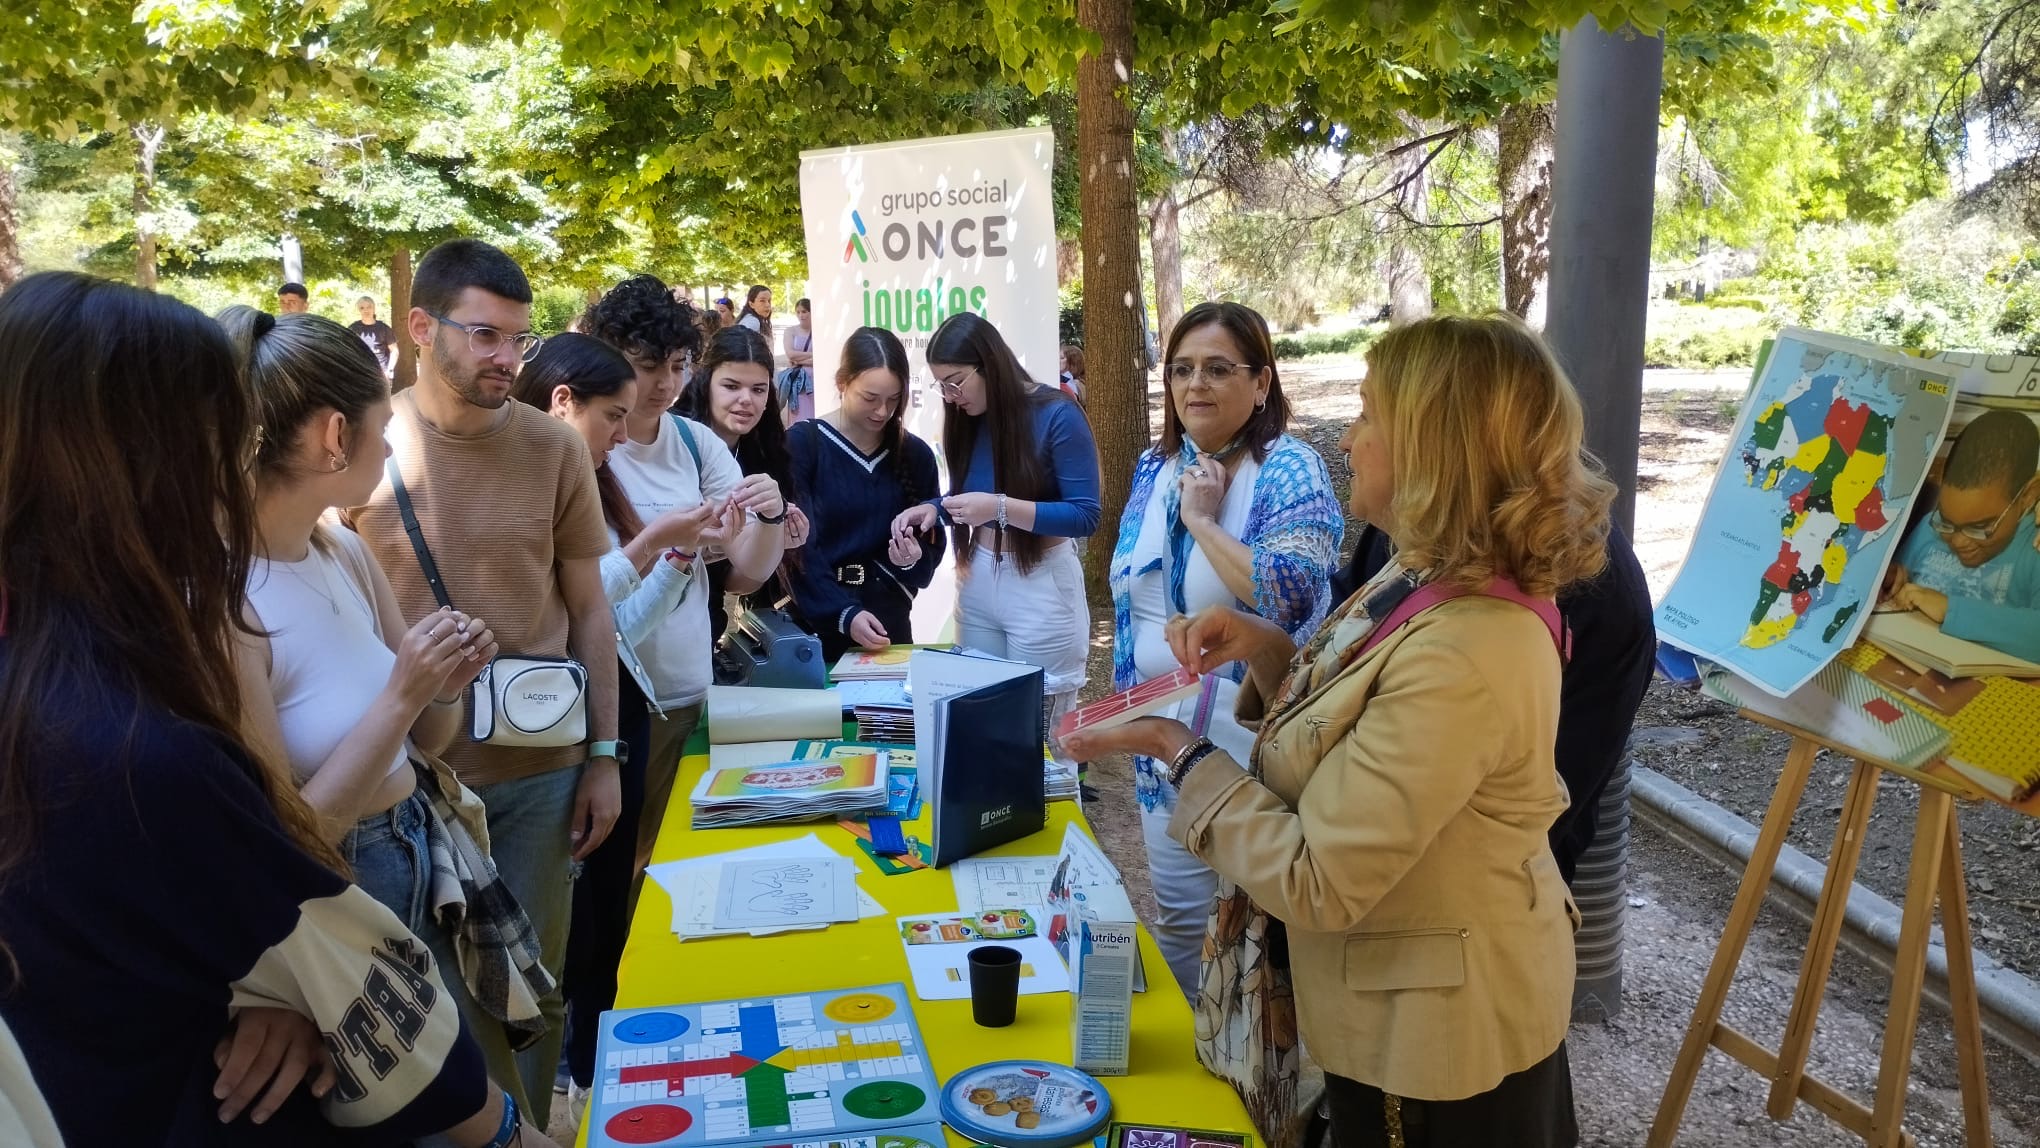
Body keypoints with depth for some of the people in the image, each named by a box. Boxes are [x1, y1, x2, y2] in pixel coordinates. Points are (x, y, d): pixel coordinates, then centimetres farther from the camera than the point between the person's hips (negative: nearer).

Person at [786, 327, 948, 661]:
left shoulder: (916, 454, 5)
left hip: (887, 619, 3)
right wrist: (843, 613, -23)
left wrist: (912, 561, -16)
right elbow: (797, 546, -13)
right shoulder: (801, 443, -7)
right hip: (814, 618, -3)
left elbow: (933, 545, 6)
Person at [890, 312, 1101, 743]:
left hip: (1040, 587, -6)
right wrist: (932, 510, -7)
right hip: (976, 582, 6)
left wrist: (1001, 508, -27)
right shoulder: (968, 420, 3)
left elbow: (1085, 517, -17)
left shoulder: (1057, 415, -14)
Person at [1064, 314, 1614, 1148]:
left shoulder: (1465, 657, -33)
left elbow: (1315, 883, -29)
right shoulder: (1434, 581, -2)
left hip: (1434, 1041, -9)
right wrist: (1267, 649, -7)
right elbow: (1360, 727, 10)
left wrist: (1180, 750, -19)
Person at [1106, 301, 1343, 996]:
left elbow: (1288, 595, -28)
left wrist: (1202, 519, -21)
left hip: (1253, 744, -7)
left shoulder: (1289, 470, -13)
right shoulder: (1156, 469, 7)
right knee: (1177, 918, 19)